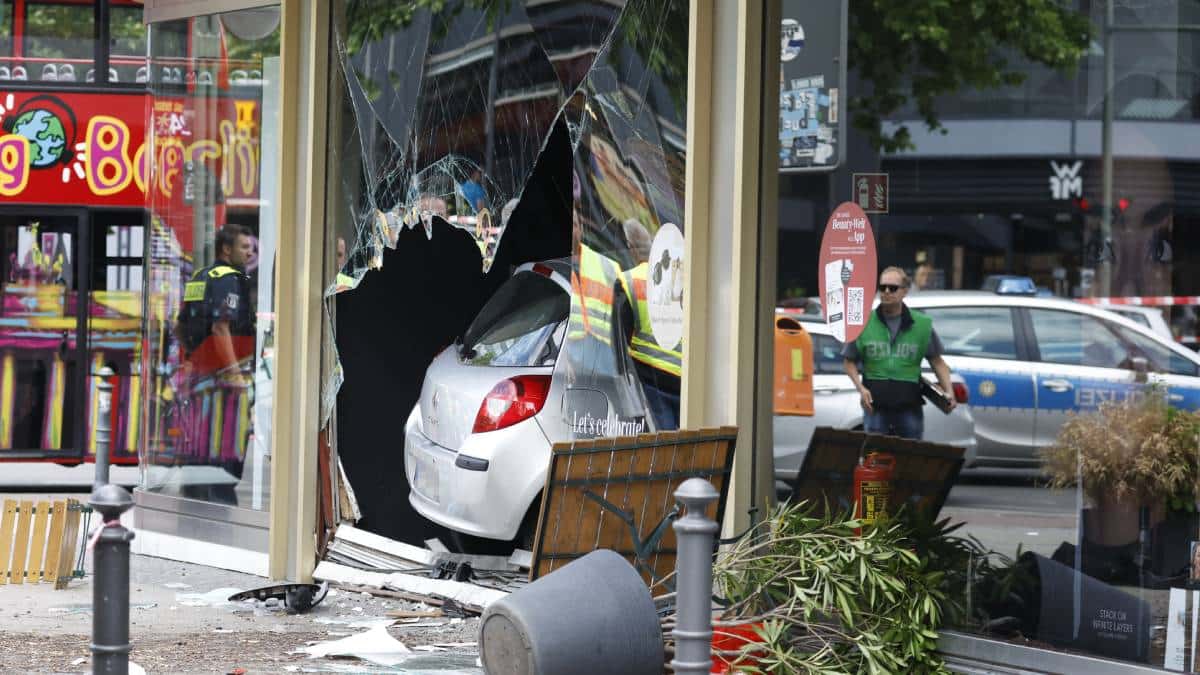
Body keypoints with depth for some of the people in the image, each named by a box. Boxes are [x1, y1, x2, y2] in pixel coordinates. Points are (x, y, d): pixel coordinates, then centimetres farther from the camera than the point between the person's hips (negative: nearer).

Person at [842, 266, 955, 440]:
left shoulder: (922, 325, 4)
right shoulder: (865, 323, 3)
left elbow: (937, 361, 8)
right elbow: (849, 361, 8)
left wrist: (948, 392, -7)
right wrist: (861, 388, -8)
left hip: (909, 407, 0)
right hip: (875, 406, 0)